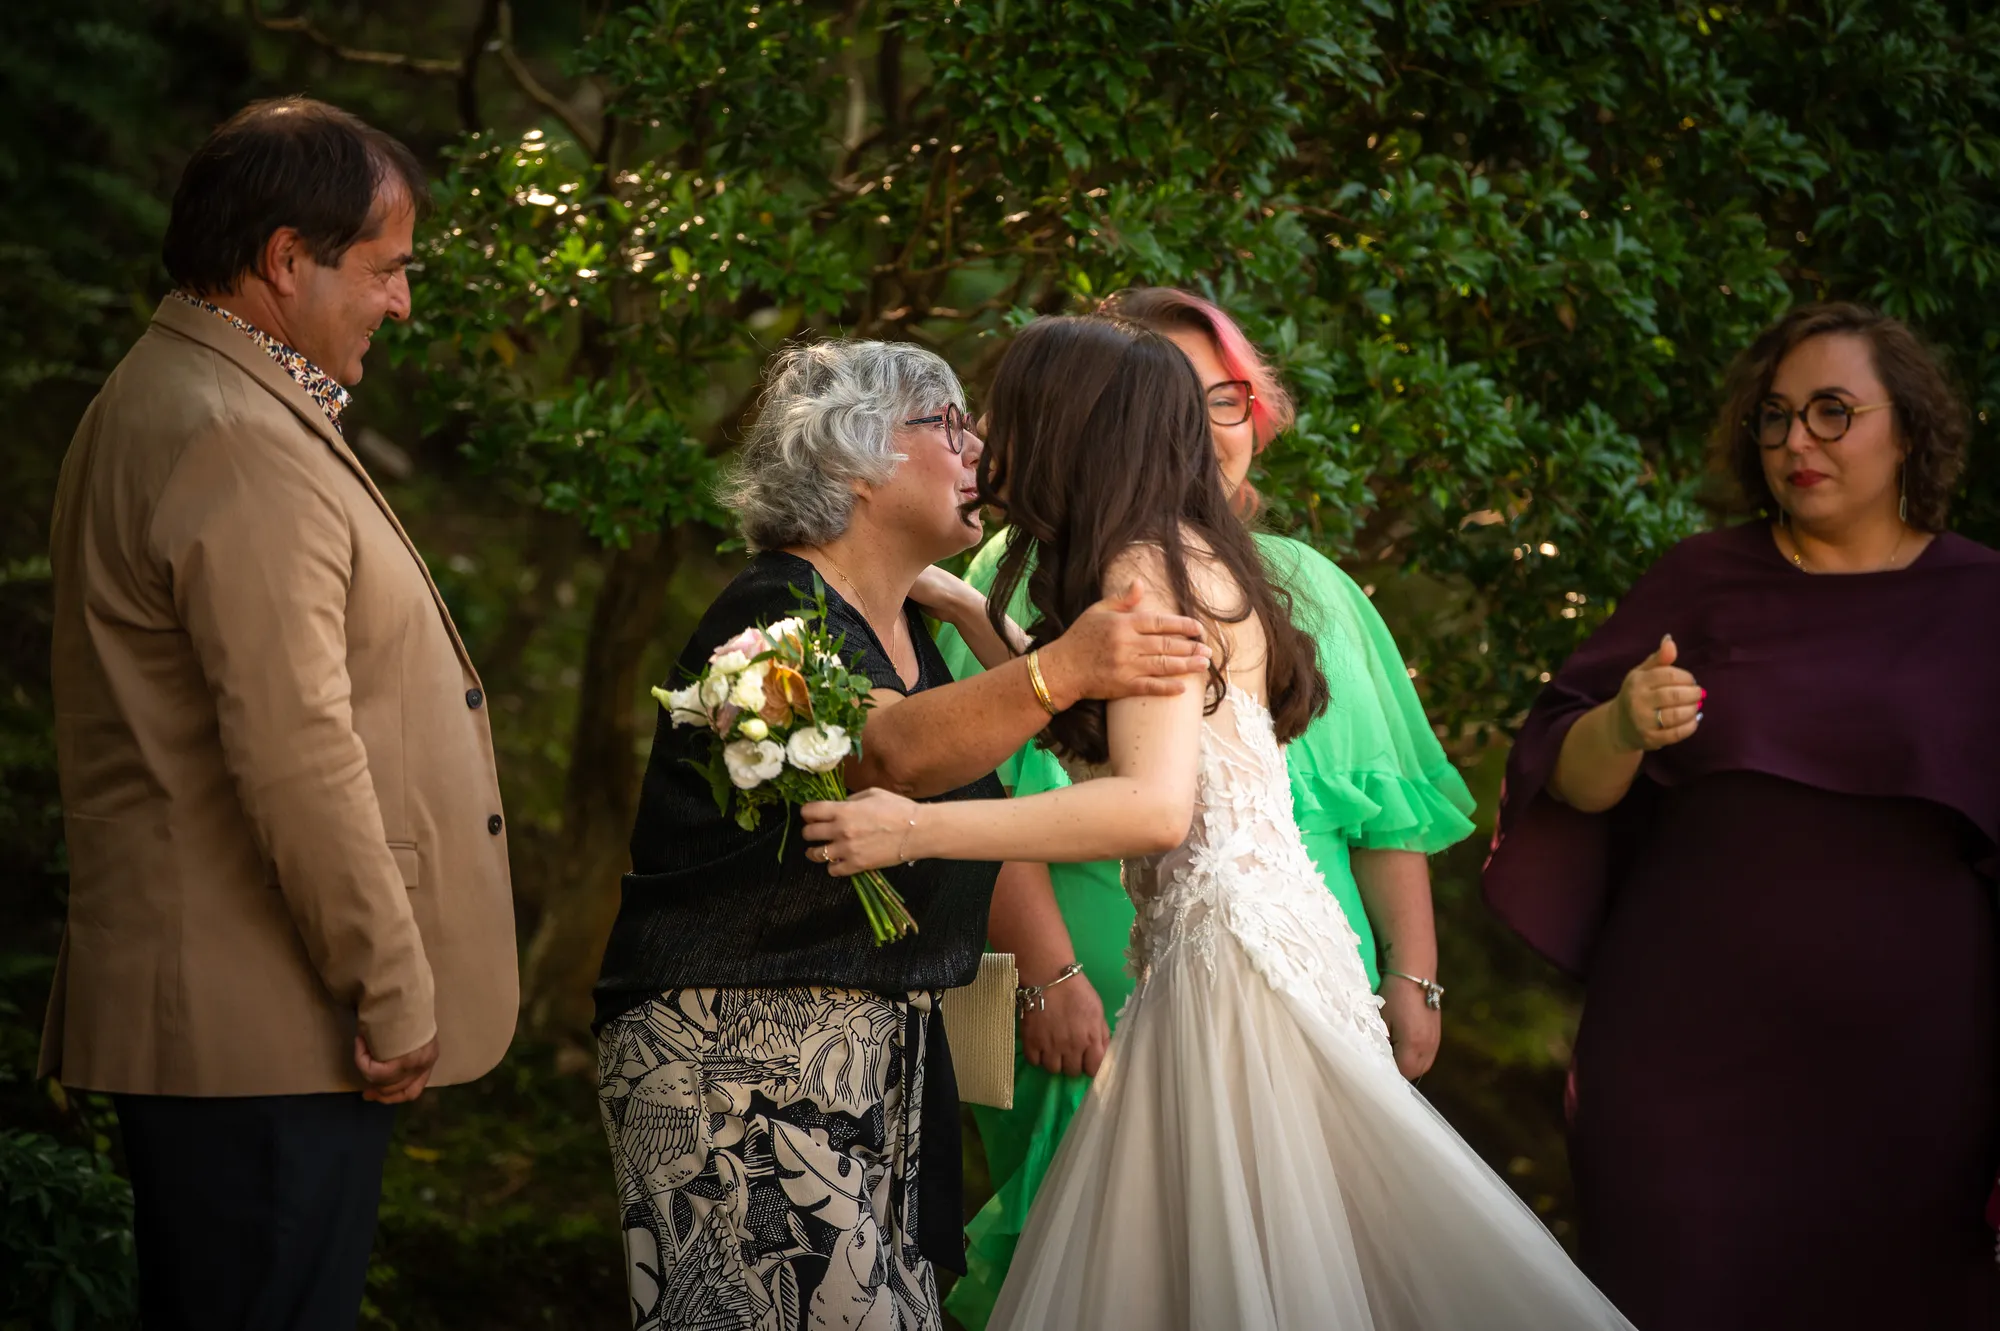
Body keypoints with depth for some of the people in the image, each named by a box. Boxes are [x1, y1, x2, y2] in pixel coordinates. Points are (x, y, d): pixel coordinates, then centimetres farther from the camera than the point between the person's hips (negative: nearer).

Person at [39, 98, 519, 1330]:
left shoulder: (166, 402, 18)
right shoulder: (240, 445, -18)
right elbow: (295, 752, -22)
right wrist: (395, 995, -18)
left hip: (208, 1015, 11)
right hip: (270, 1034, -11)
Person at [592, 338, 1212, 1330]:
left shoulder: (913, 631, 15)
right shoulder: (777, 614, -12)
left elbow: (984, 816, 24)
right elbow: (893, 756, -30)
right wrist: (1056, 674, -43)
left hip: (883, 1053, 9)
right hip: (741, 1050, -9)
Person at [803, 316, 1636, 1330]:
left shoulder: (1148, 569, -11)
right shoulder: (1180, 562, 17)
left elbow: (1156, 804, -22)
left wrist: (918, 829, -22)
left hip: (1233, 945, -9)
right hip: (1203, 943, 9)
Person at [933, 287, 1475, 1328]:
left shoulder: (1304, 585, 16)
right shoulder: (1032, 578, 2)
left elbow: (1388, 812, 14)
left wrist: (1412, 978, 6)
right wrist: (1051, 977, -16)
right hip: (1108, 1024, -3)